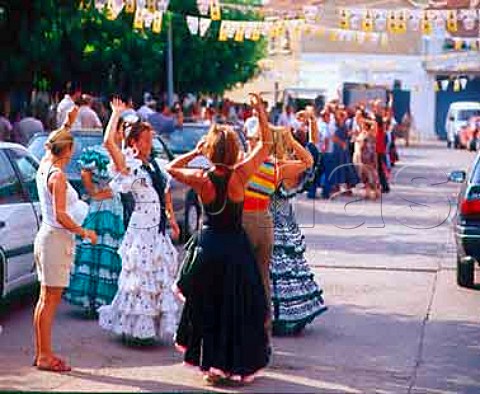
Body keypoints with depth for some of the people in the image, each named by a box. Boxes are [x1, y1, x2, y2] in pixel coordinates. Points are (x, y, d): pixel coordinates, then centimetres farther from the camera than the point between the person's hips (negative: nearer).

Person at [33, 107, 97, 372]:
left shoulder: (44, 167, 8)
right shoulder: (57, 176, -16)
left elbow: (54, 143, 30)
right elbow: (60, 216, -21)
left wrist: (68, 124, 27)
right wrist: (84, 232, -10)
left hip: (46, 237, 9)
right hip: (57, 239, -9)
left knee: (45, 299, 13)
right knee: (50, 300, -5)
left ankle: (41, 353, 18)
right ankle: (45, 356, -1)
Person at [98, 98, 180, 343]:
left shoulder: (154, 165, 11)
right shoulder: (129, 165, -11)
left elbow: (166, 192, 22)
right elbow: (108, 142, -26)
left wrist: (172, 218, 20)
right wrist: (116, 114, -17)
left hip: (159, 229, 8)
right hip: (142, 229, -8)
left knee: (161, 277, 12)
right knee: (140, 278, -2)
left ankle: (154, 325, 23)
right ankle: (135, 327, 8)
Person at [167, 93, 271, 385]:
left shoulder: (201, 179, -12)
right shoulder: (239, 175, -16)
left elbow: (172, 168, 7)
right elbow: (266, 144, -6)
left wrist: (196, 152, 5)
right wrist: (261, 110, -3)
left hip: (208, 246, 2)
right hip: (236, 245, -2)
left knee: (207, 308, 16)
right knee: (239, 307, 10)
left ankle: (212, 363, 22)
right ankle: (239, 363, 15)